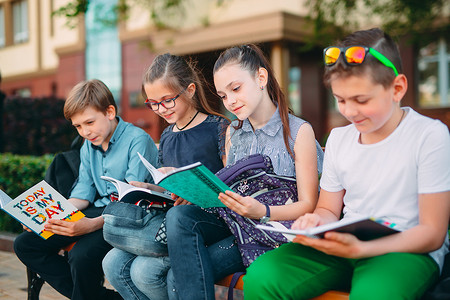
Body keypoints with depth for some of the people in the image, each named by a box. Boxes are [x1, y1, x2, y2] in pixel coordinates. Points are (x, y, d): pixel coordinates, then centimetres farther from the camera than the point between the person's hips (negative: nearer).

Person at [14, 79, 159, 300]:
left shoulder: (138, 140, -13)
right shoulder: (88, 146, 13)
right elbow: (83, 191, 13)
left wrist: (92, 224, -33)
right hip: (98, 211, 9)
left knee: (82, 256, -36)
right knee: (25, 244, -2)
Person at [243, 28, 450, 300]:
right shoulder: (338, 138, 11)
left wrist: (360, 249, -21)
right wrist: (318, 222, -7)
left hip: (408, 251, -4)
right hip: (345, 245, 5)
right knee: (260, 276, -20)